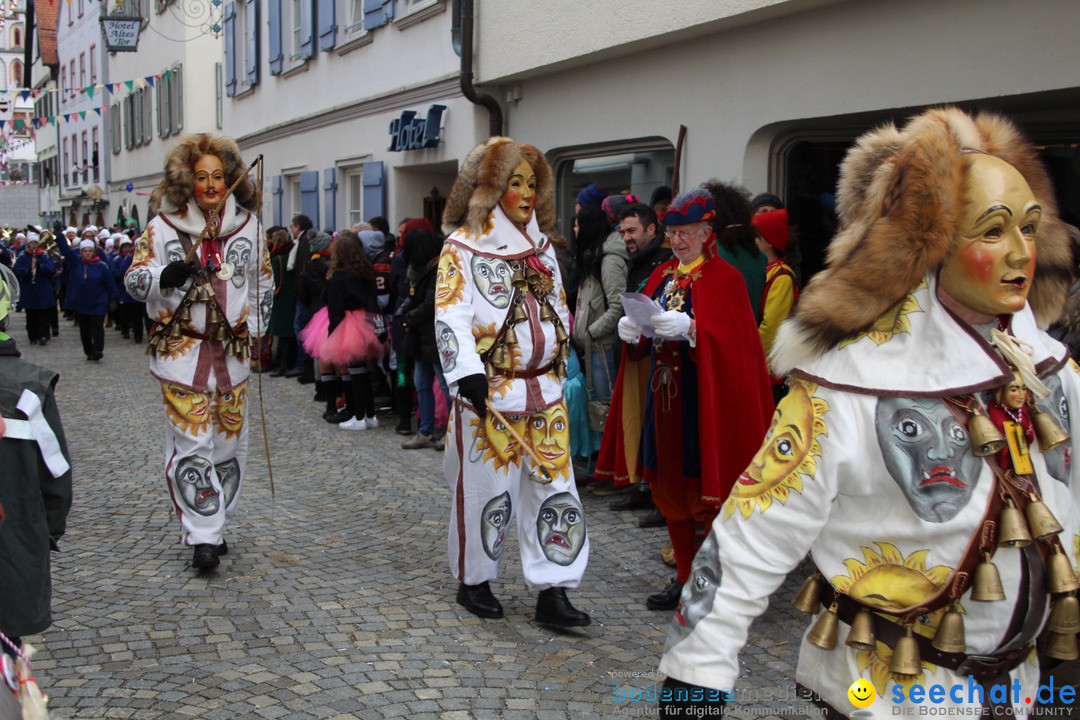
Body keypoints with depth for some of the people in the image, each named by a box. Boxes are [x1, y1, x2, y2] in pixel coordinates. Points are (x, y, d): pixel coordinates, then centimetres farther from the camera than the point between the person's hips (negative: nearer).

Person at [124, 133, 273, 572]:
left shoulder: (248, 225, 8)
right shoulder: (163, 226, 0)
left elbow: (263, 281, 19)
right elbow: (134, 279, 1)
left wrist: (257, 328, 13)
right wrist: (165, 277, -20)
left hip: (232, 351, 3)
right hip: (182, 350, -3)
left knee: (230, 441, 9)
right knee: (192, 442, -8)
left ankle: (214, 527, 24)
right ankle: (202, 538, -4)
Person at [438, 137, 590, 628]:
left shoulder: (541, 246, 14)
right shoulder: (462, 247, -5)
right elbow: (451, 317, -15)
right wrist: (468, 374, -27)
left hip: (545, 390, 6)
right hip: (489, 392, -5)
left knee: (554, 488, 1)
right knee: (485, 488, 3)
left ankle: (551, 592, 6)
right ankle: (473, 581, 22)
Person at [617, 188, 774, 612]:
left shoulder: (724, 278, -4)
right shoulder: (662, 277, 16)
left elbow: (732, 340, -15)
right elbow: (646, 336, 15)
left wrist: (690, 329, -29)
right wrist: (633, 331, -7)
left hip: (703, 398, -7)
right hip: (664, 394, 7)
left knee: (702, 487, -6)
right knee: (669, 486, 9)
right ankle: (684, 577, 20)